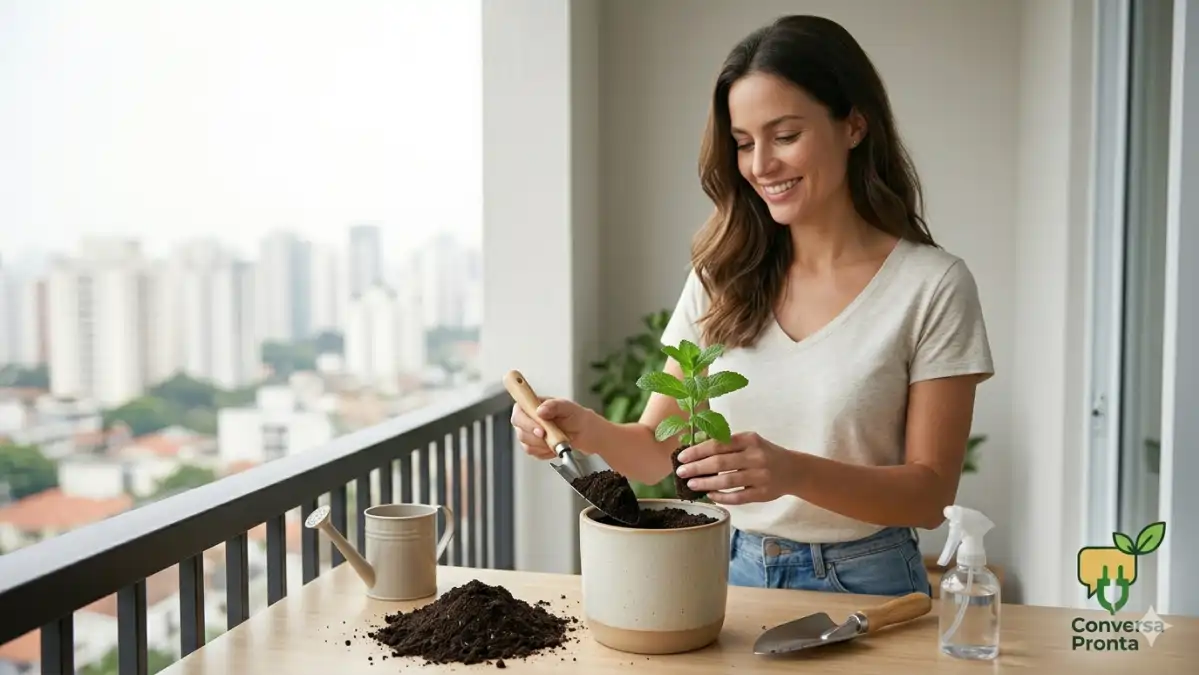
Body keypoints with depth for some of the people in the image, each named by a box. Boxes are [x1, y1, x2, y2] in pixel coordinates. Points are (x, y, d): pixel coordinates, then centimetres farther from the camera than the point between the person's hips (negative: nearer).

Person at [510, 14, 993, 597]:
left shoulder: (931, 286, -6)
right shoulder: (722, 277, 5)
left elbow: (930, 492, -7)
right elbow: (661, 450, 6)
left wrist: (795, 471, -24)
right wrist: (589, 431, -16)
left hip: (861, 588, -1)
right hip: (732, 573, 1)